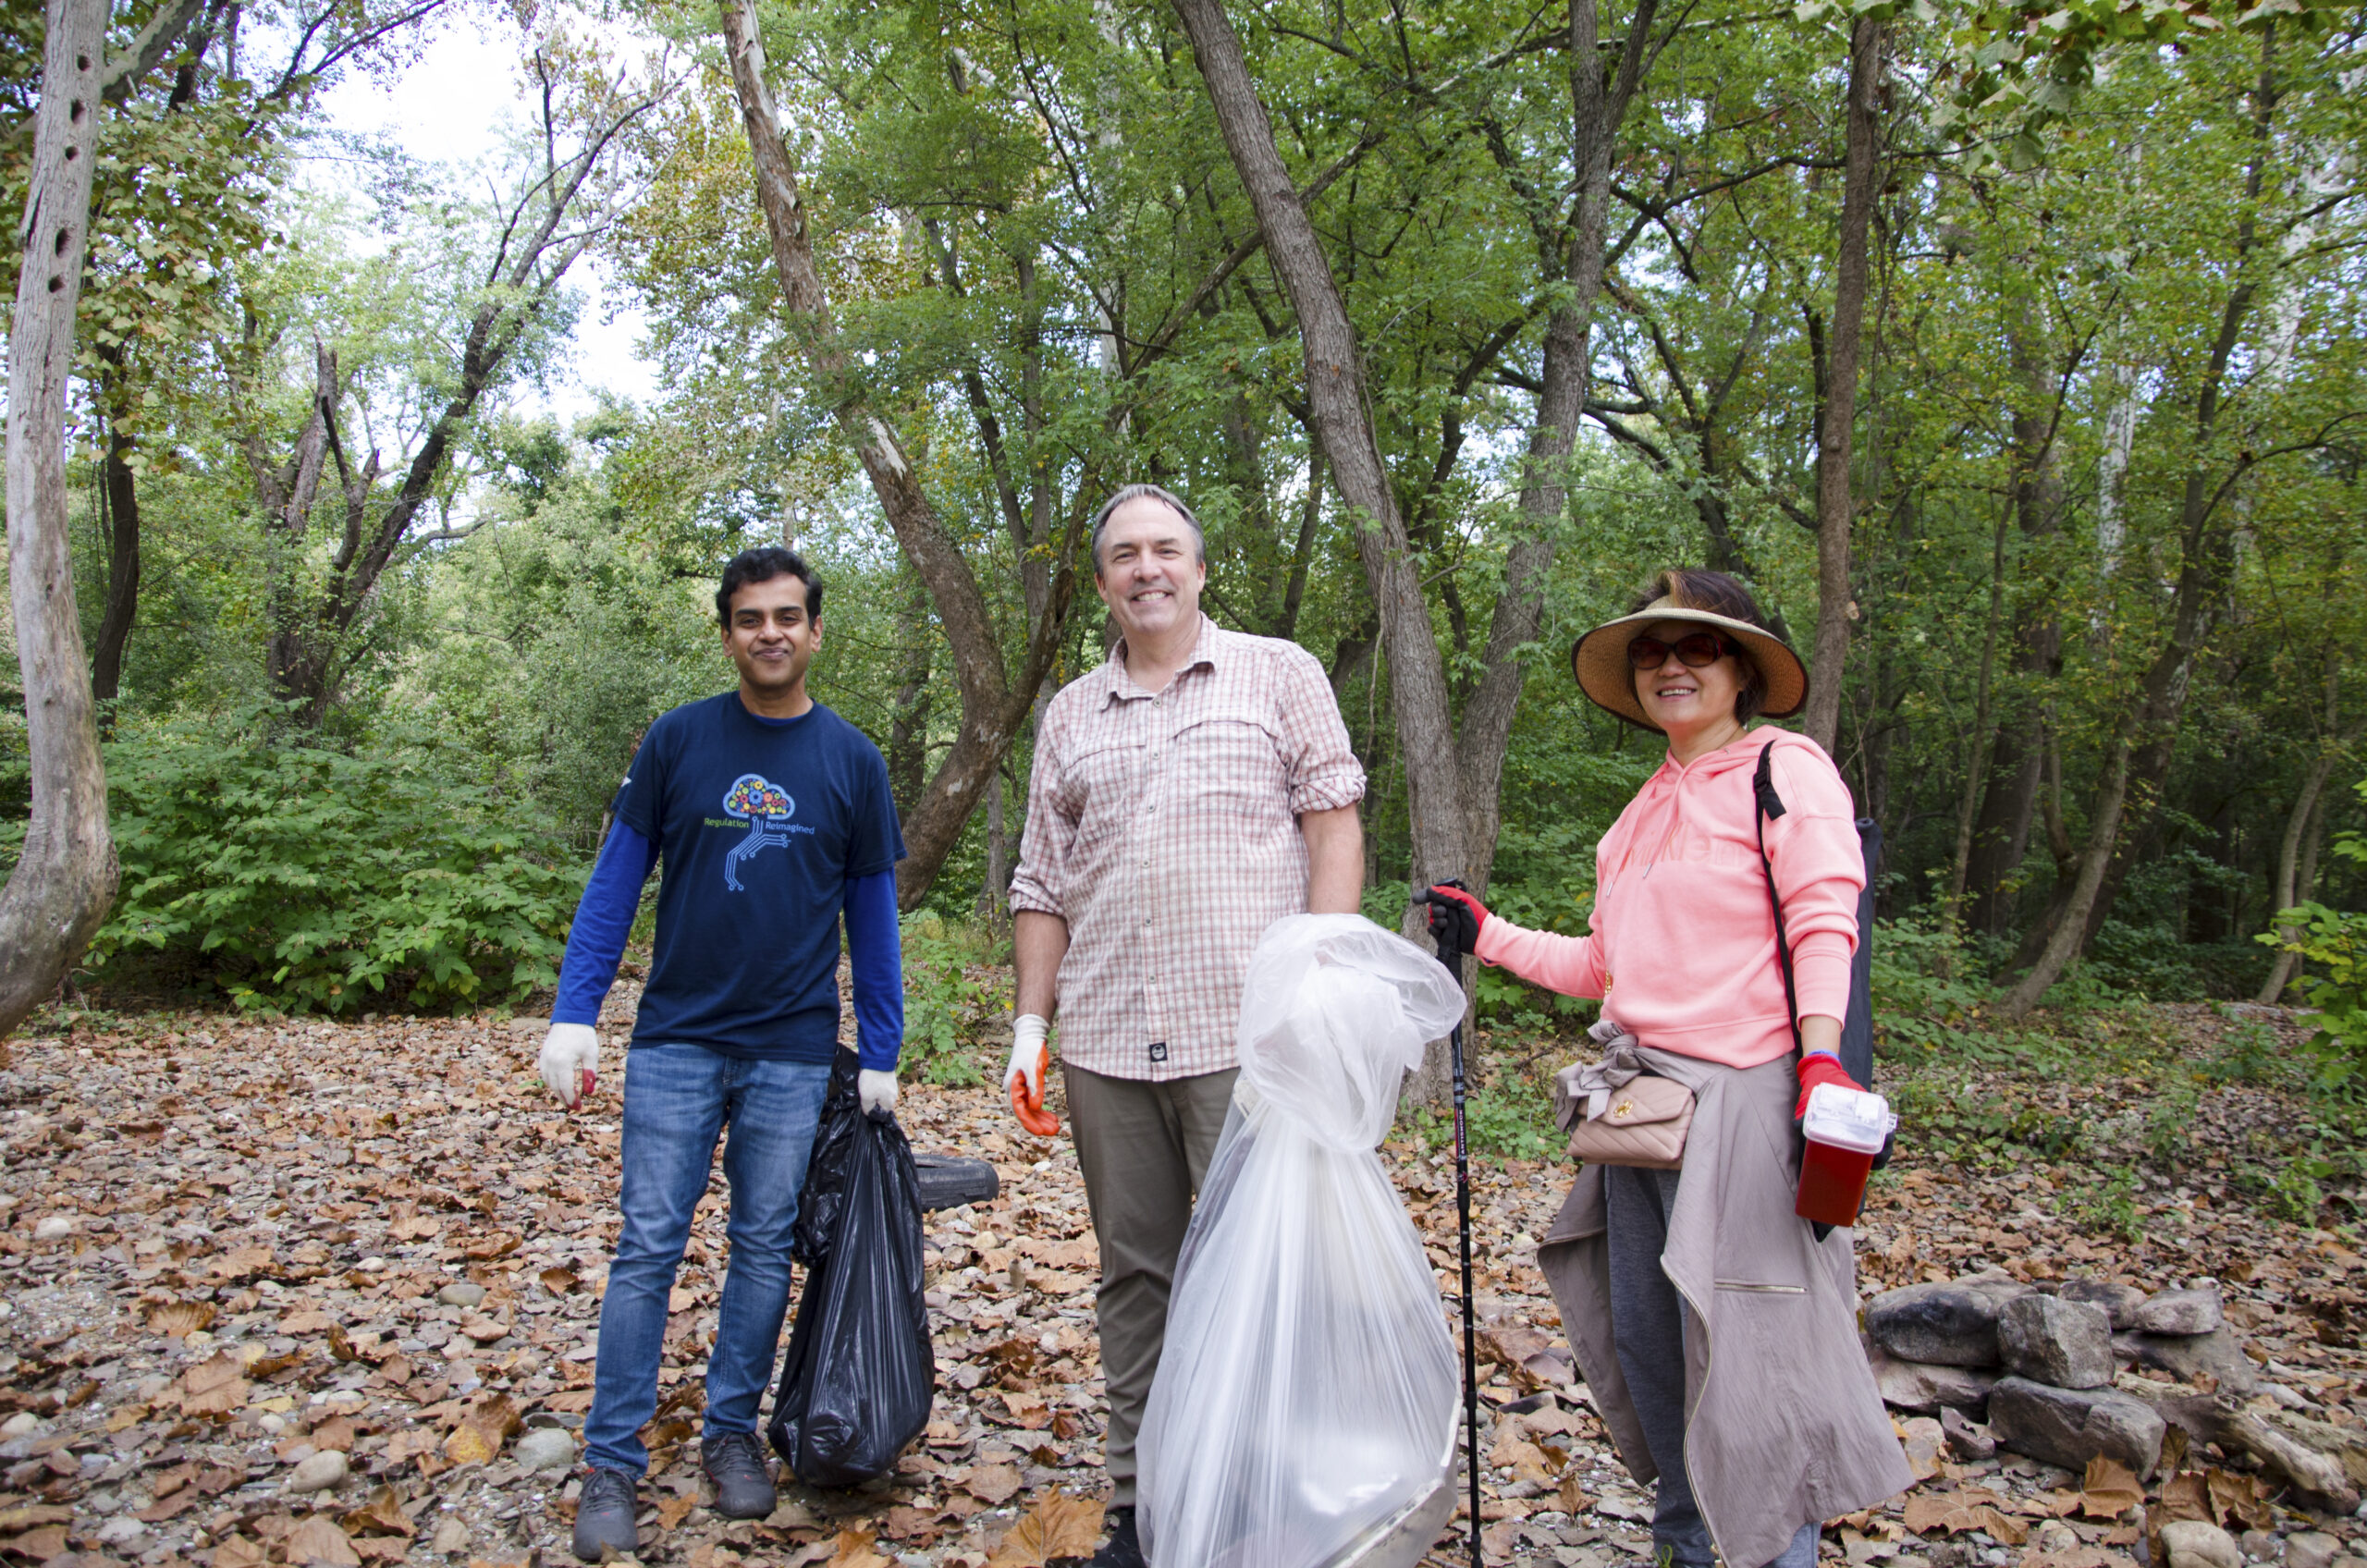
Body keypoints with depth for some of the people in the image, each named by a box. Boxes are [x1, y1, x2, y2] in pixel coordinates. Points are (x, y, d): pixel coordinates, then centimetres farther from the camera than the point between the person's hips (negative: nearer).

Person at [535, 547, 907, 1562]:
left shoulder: (852, 759, 2)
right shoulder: (677, 739, 1)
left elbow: (871, 913, 6)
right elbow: (616, 880, 3)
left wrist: (880, 1055, 4)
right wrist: (573, 1014, -5)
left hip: (793, 1052, 1)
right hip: (676, 1039, 0)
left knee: (764, 1247, 9)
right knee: (647, 1247, 1)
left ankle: (733, 1433, 25)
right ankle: (612, 1462, 12)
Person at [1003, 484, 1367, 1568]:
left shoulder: (1279, 674, 6)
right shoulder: (1071, 714, 16)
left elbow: (1334, 825, 0)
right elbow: (1042, 882, 17)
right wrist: (1030, 1022, 9)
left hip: (1245, 1034, -4)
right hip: (1105, 1044, 4)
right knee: (1133, 1273, 11)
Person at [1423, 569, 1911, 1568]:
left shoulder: (1784, 768, -2)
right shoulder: (1644, 811, 19)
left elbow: (1822, 920, -13)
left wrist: (1820, 1054, -25)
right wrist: (1486, 936, 17)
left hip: (1739, 1096, -7)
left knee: (1736, 1339, -5)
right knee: (1640, 1333, 12)